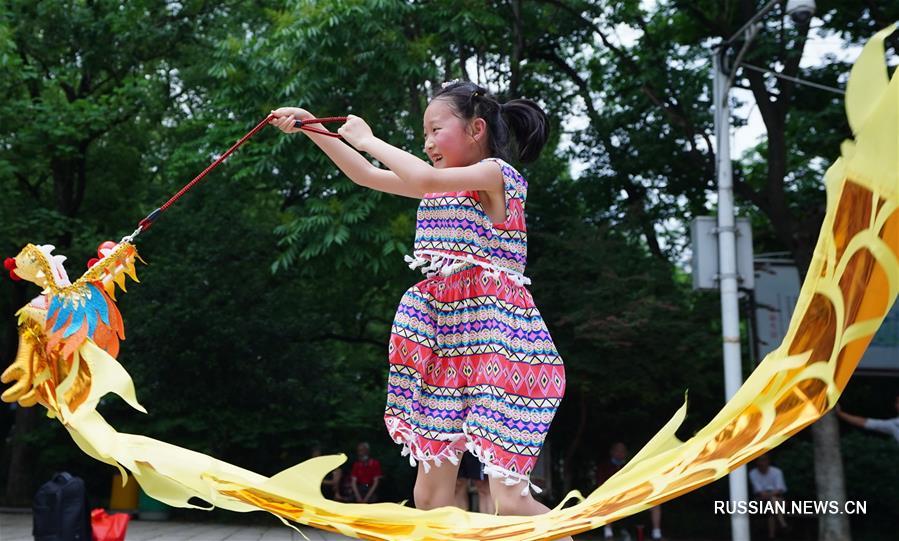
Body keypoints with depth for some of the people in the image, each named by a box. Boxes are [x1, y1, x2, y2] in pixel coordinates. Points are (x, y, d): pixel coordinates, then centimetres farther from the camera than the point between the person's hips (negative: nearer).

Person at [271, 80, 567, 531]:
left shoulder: (497, 174, -5)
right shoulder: (443, 185, 19)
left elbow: (423, 178, -21)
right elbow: (367, 176, 22)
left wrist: (367, 140, -7)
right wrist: (312, 129, 16)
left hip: (494, 338, -8)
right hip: (442, 342, 8)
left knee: (510, 499, -16)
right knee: (430, 496, 4)